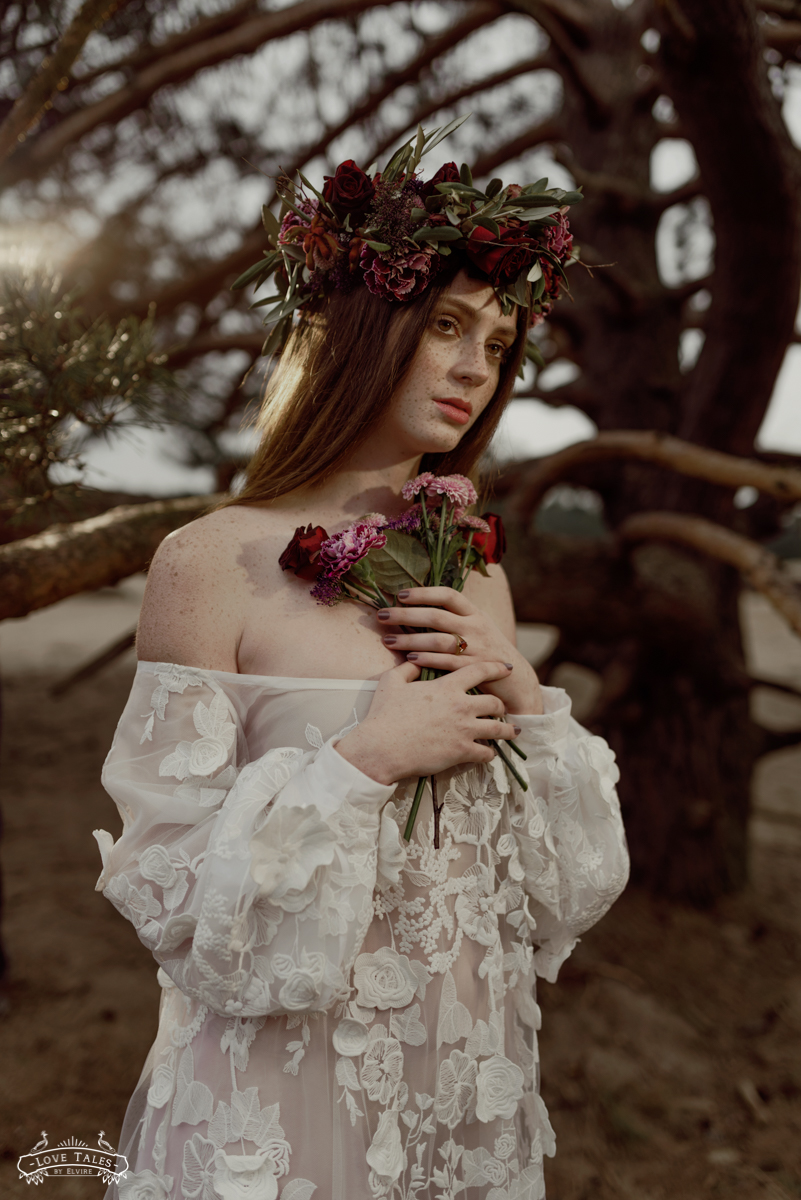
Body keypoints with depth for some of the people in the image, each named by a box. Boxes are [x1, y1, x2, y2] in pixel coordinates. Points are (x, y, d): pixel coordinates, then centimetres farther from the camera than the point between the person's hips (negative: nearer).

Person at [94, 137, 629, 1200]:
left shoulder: (474, 571, 2)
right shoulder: (212, 562, -15)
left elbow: (566, 882, 5)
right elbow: (173, 881, -14)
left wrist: (525, 697, -10)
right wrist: (365, 759, -20)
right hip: (286, 1090, -5)